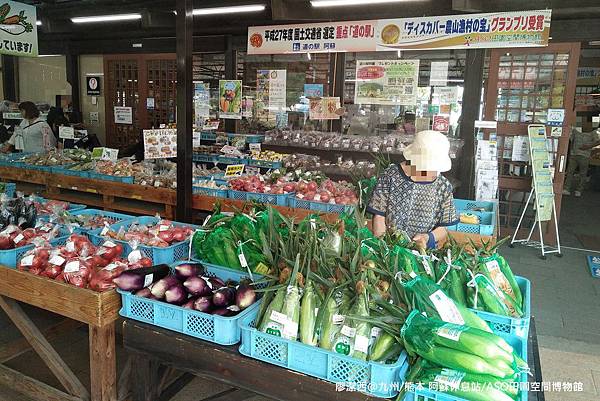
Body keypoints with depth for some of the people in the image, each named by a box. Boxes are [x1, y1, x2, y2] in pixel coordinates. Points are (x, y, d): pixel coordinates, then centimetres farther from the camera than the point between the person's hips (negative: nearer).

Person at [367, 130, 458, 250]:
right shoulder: (391, 177, -1)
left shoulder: (443, 186, 3)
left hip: (425, 253, 1)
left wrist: (429, 238, -11)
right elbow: (379, 217, 3)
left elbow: (443, 228, 9)